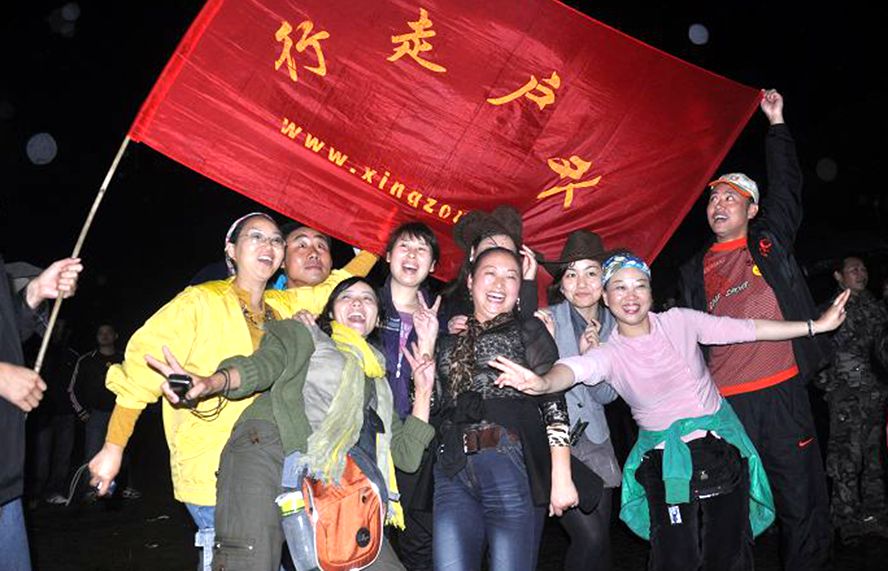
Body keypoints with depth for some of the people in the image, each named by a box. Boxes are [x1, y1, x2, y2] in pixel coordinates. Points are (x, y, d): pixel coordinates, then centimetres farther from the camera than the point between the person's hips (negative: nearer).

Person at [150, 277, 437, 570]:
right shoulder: (303, 333, 19)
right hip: (269, 452, -4)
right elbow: (262, 365, -3)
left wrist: (423, 391, 17)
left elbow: (406, 455, 23)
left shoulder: (378, 380, 31)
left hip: (328, 485, 4)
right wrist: (211, 382, -23)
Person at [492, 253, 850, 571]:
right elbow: (576, 368, -32)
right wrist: (542, 383, -55)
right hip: (665, 462, -2)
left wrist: (817, 325, -4)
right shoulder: (610, 353, -11)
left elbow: (746, 329, -1)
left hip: (722, 447, 2)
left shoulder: (679, 322, -4)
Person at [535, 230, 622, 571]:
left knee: (602, 537, 9)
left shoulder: (612, 326, 4)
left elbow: (607, 396, 2)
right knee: (589, 538, -10)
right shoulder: (547, 320, -12)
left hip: (594, 440, 5)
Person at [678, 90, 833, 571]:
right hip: (724, 402, 1)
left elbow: (787, 187, 3)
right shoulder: (695, 271, 12)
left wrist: (776, 125, 3)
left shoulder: (770, 242, 9)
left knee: (802, 503, 7)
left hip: (783, 391, -1)